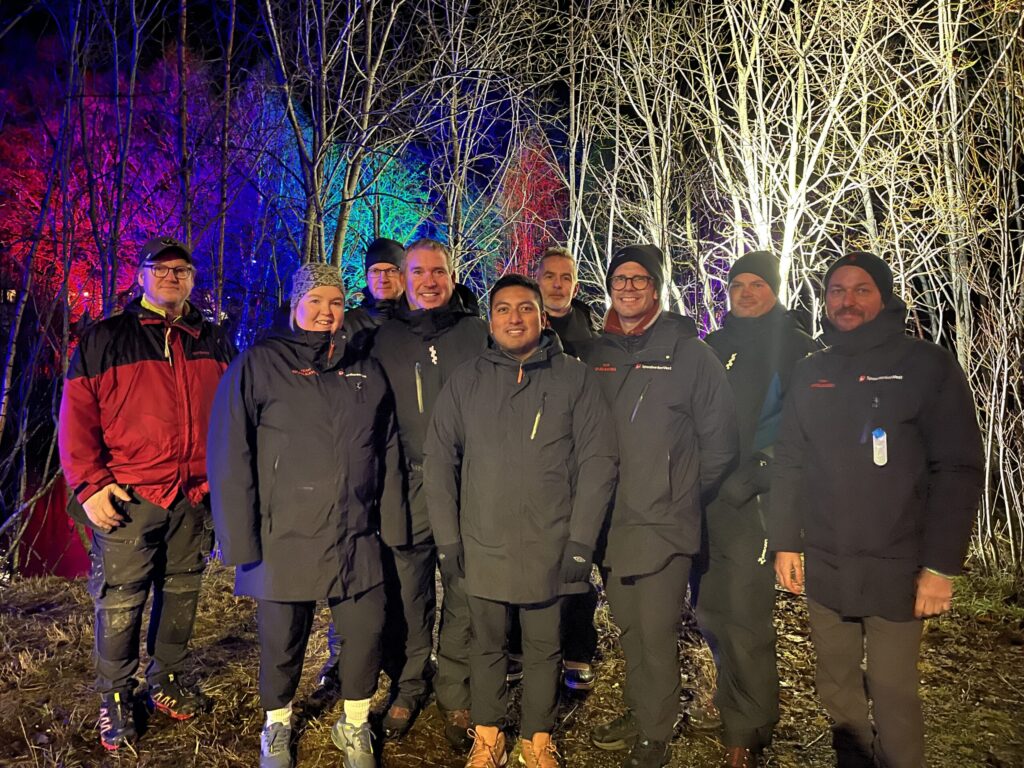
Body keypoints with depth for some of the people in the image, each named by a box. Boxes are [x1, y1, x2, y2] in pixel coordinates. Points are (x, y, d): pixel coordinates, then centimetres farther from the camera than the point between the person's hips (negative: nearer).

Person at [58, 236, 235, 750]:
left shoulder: (214, 343, 10)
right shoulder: (105, 340, 3)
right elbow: (77, 416, 0)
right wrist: (89, 485, -8)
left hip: (195, 497, 3)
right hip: (127, 497, -2)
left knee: (181, 594, 13)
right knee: (119, 603, 2)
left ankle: (167, 683, 31)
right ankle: (115, 700, 21)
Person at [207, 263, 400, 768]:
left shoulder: (366, 373, 11)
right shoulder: (259, 365, -3)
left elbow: (388, 453, 14)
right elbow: (230, 455, -7)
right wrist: (240, 536, -10)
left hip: (357, 538, 3)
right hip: (285, 537, -3)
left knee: (366, 634, 6)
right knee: (282, 641, 11)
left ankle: (355, 725, 32)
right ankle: (277, 727, 39)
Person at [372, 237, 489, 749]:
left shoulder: (479, 334, 5)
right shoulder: (386, 338, 9)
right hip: (408, 488, 1)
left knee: (463, 596, 6)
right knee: (410, 595, 8)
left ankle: (456, 696, 23)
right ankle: (409, 687, 27)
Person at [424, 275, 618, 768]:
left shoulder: (574, 378, -1)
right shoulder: (466, 380, 4)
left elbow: (597, 461, -4)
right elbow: (439, 460, 4)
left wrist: (581, 542, -8)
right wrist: (448, 538, -1)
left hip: (551, 550, -1)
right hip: (482, 549, 1)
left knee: (543, 648, 13)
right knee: (487, 646, 15)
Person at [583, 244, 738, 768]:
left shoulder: (690, 354, -5)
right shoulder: (596, 355, 8)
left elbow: (719, 442, -3)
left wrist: (685, 496, 1)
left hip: (663, 523, -4)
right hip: (612, 519, 5)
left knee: (656, 634, 1)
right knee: (628, 628, 18)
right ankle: (637, 714, 37)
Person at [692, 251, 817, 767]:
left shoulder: (795, 348, 1)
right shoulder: (714, 346, 14)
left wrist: (749, 478, -14)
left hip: (754, 502, -5)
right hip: (708, 498, 5)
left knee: (743, 618, -4)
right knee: (710, 610, 12)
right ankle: (740, 701, 38)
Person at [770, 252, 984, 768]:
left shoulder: (926, 366, -3)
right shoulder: (810, 373, 9)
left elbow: (958, 469, -7)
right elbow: (788, 464, 10)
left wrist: (942, 565, -11)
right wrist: (784, 543, 5)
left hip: (895, 570, -4)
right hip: (823, 568, 4)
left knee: (892, 695, 3)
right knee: (837, 690, 15)